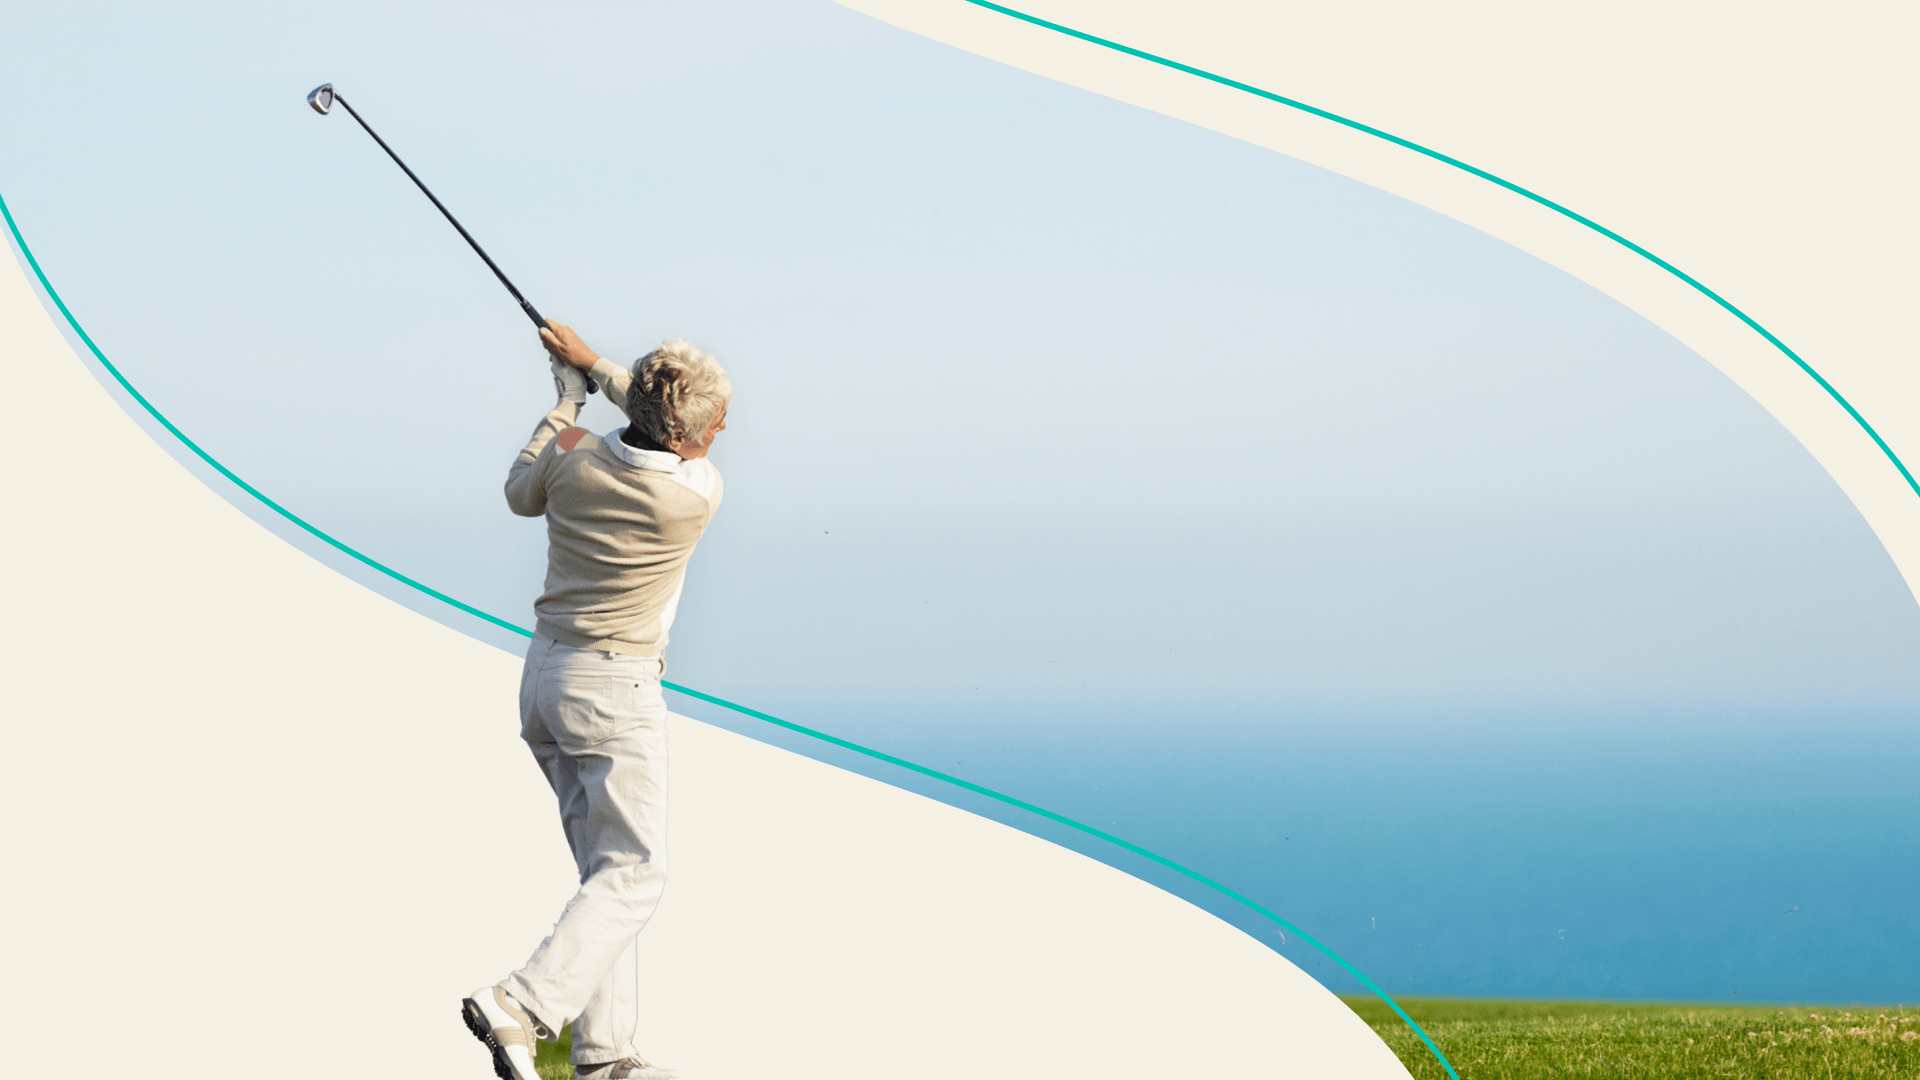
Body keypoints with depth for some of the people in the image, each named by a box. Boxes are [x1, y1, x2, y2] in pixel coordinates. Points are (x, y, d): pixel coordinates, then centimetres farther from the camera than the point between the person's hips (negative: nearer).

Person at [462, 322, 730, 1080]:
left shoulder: (571, 465, -5)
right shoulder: (697, 497, -18)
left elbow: (521, 495, 20)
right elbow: (689, 455, 7)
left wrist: (566, 400, 30)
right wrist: (594, 365, 14)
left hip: (546, 676, 7)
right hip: (614, 686, -7)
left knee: (608, 867, 13)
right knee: (634, 873, -4)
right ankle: (522, 1007, -21)